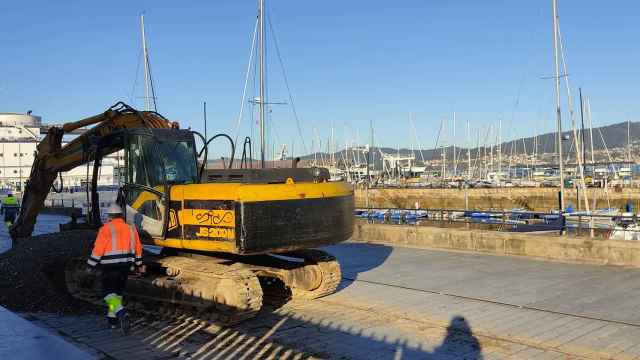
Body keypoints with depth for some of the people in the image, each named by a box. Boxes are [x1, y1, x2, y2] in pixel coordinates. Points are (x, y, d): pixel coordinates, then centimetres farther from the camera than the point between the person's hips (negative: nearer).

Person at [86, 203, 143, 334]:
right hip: (125, 266, 5)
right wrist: (138, 264, 24)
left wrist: (91, 266, -5)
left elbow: (98, 249, -13)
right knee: (118, 291, 17)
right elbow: (137, 248, 13)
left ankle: (121, 313, -25)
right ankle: (113, 319, 23)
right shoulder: (130, 228, 7)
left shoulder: (106, 229, -10)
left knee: (109, 293, -2)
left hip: (110, 267, -5)